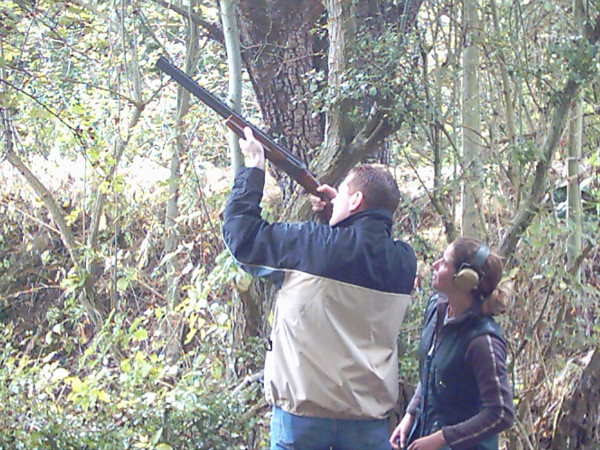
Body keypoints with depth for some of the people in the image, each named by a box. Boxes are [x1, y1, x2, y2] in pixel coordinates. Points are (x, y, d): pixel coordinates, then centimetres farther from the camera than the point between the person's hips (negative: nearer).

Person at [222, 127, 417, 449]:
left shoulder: (311, 244, -14)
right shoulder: (403, 262, 0)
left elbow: (240, 230, -4)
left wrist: (253, 167, 7)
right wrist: (337, 214, 16)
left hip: (303, 412, -4)